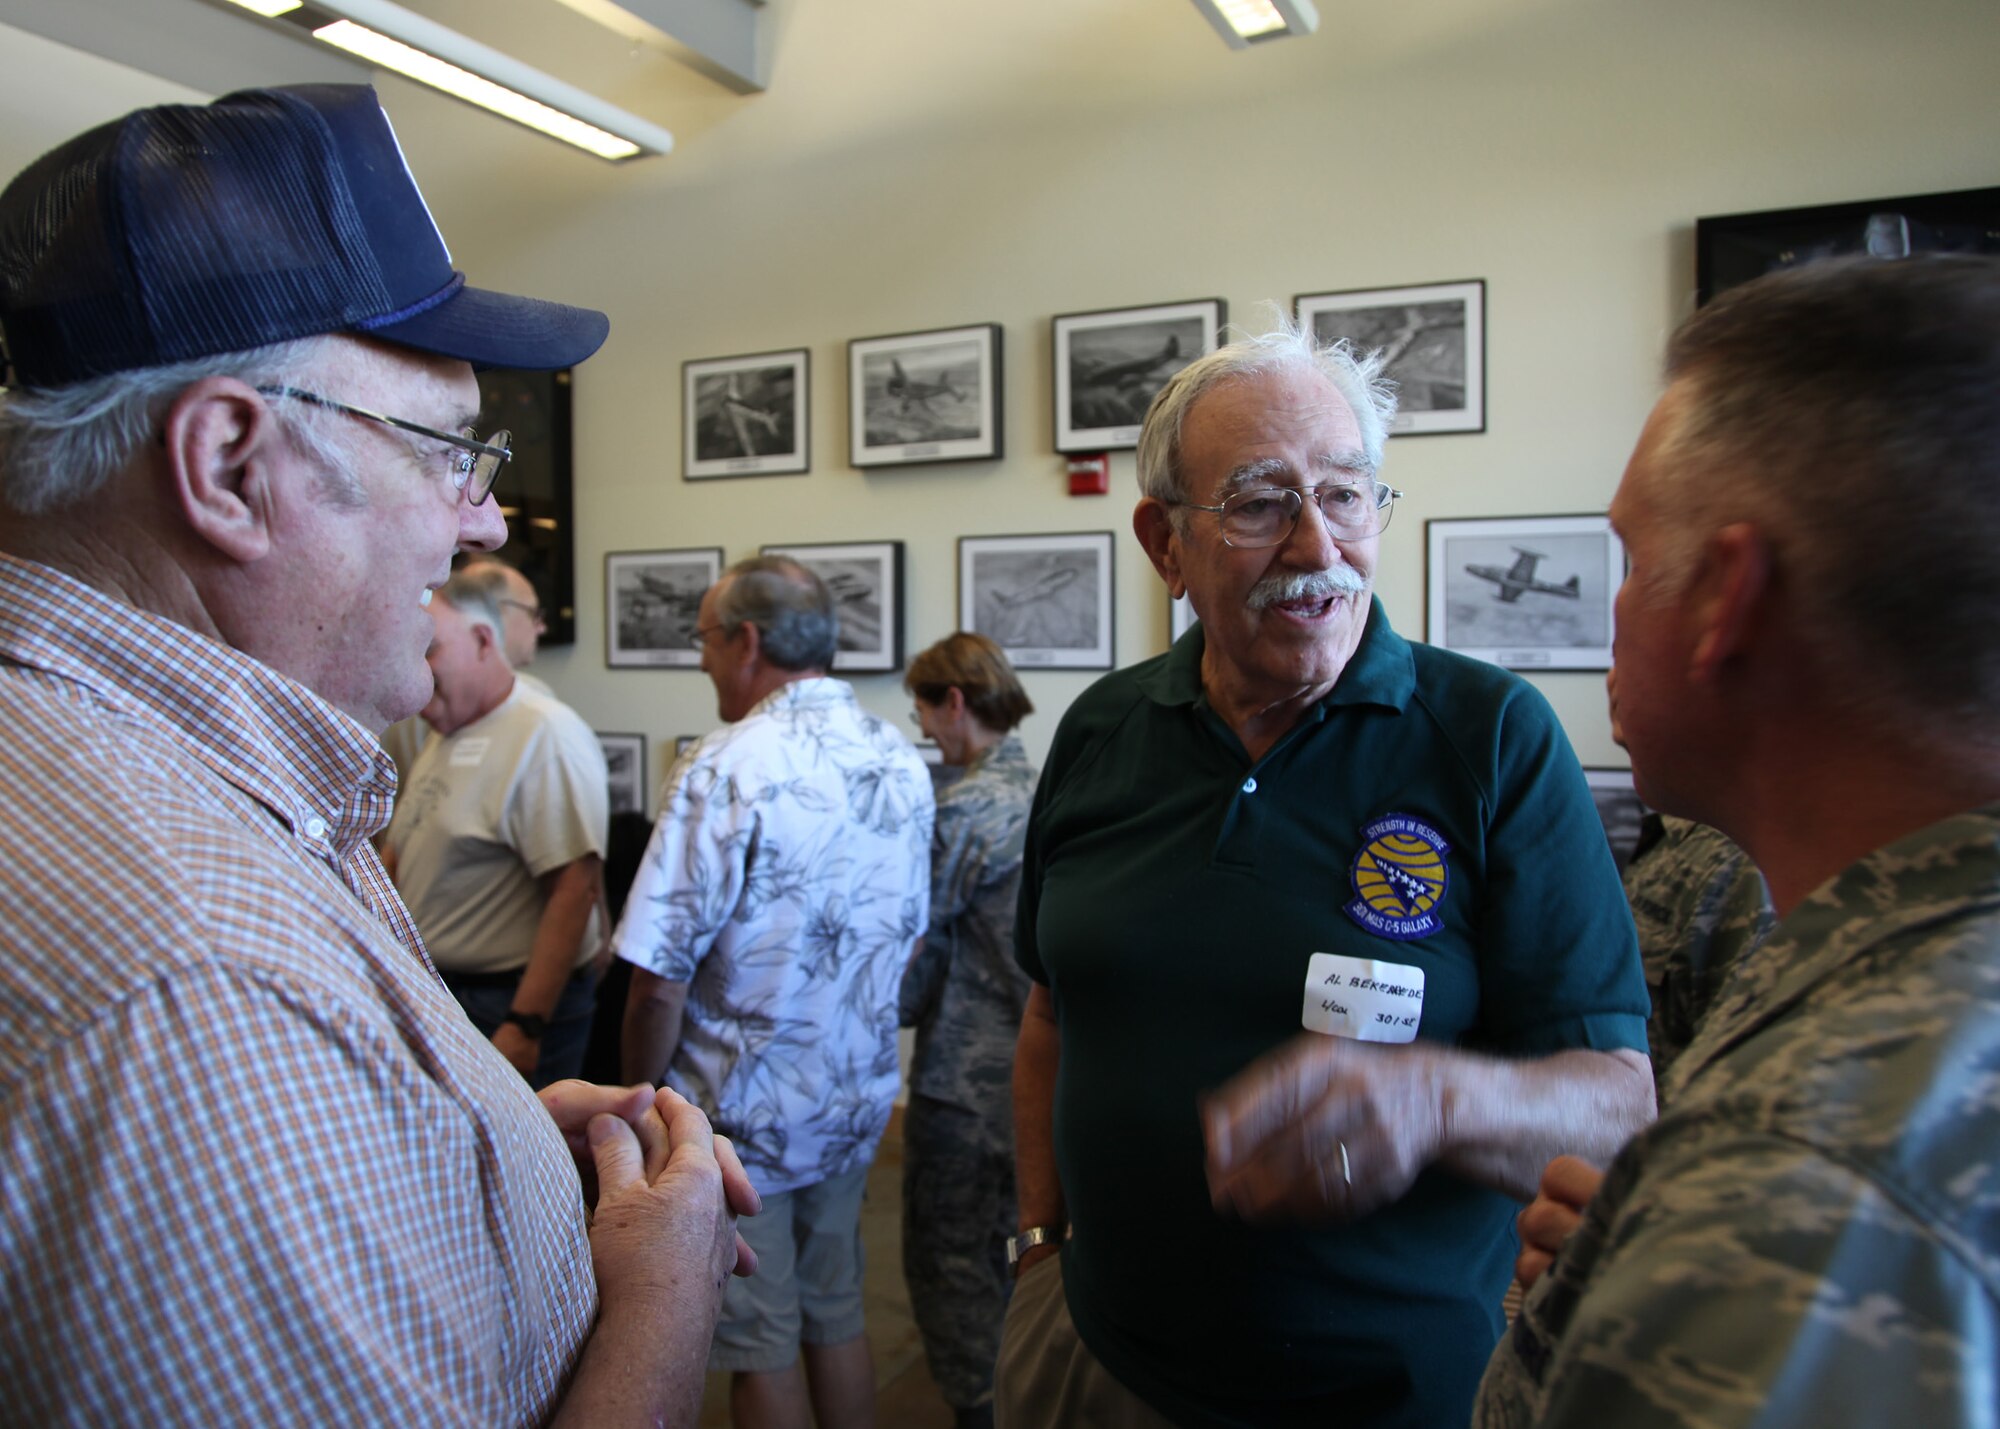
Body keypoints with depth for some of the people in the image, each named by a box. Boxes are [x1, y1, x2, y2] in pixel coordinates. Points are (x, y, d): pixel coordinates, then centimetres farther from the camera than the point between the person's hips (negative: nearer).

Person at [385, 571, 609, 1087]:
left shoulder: (547, 736, -17)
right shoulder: (444, 738, 14)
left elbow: (575, 891, -24)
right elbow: (402, 855, 23)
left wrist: (525, 1026, -25)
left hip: (508, 1003, -8)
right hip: (433, 993, 9)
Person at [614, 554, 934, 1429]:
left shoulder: (726, 770, -22)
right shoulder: (902, 764, 0)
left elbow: (660, 981, -20)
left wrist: (641, 1093, -4)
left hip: (745, 1109, -6)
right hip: (858, 1100, 6)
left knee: (761, 1346, 11)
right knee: (836, 1316, 22)